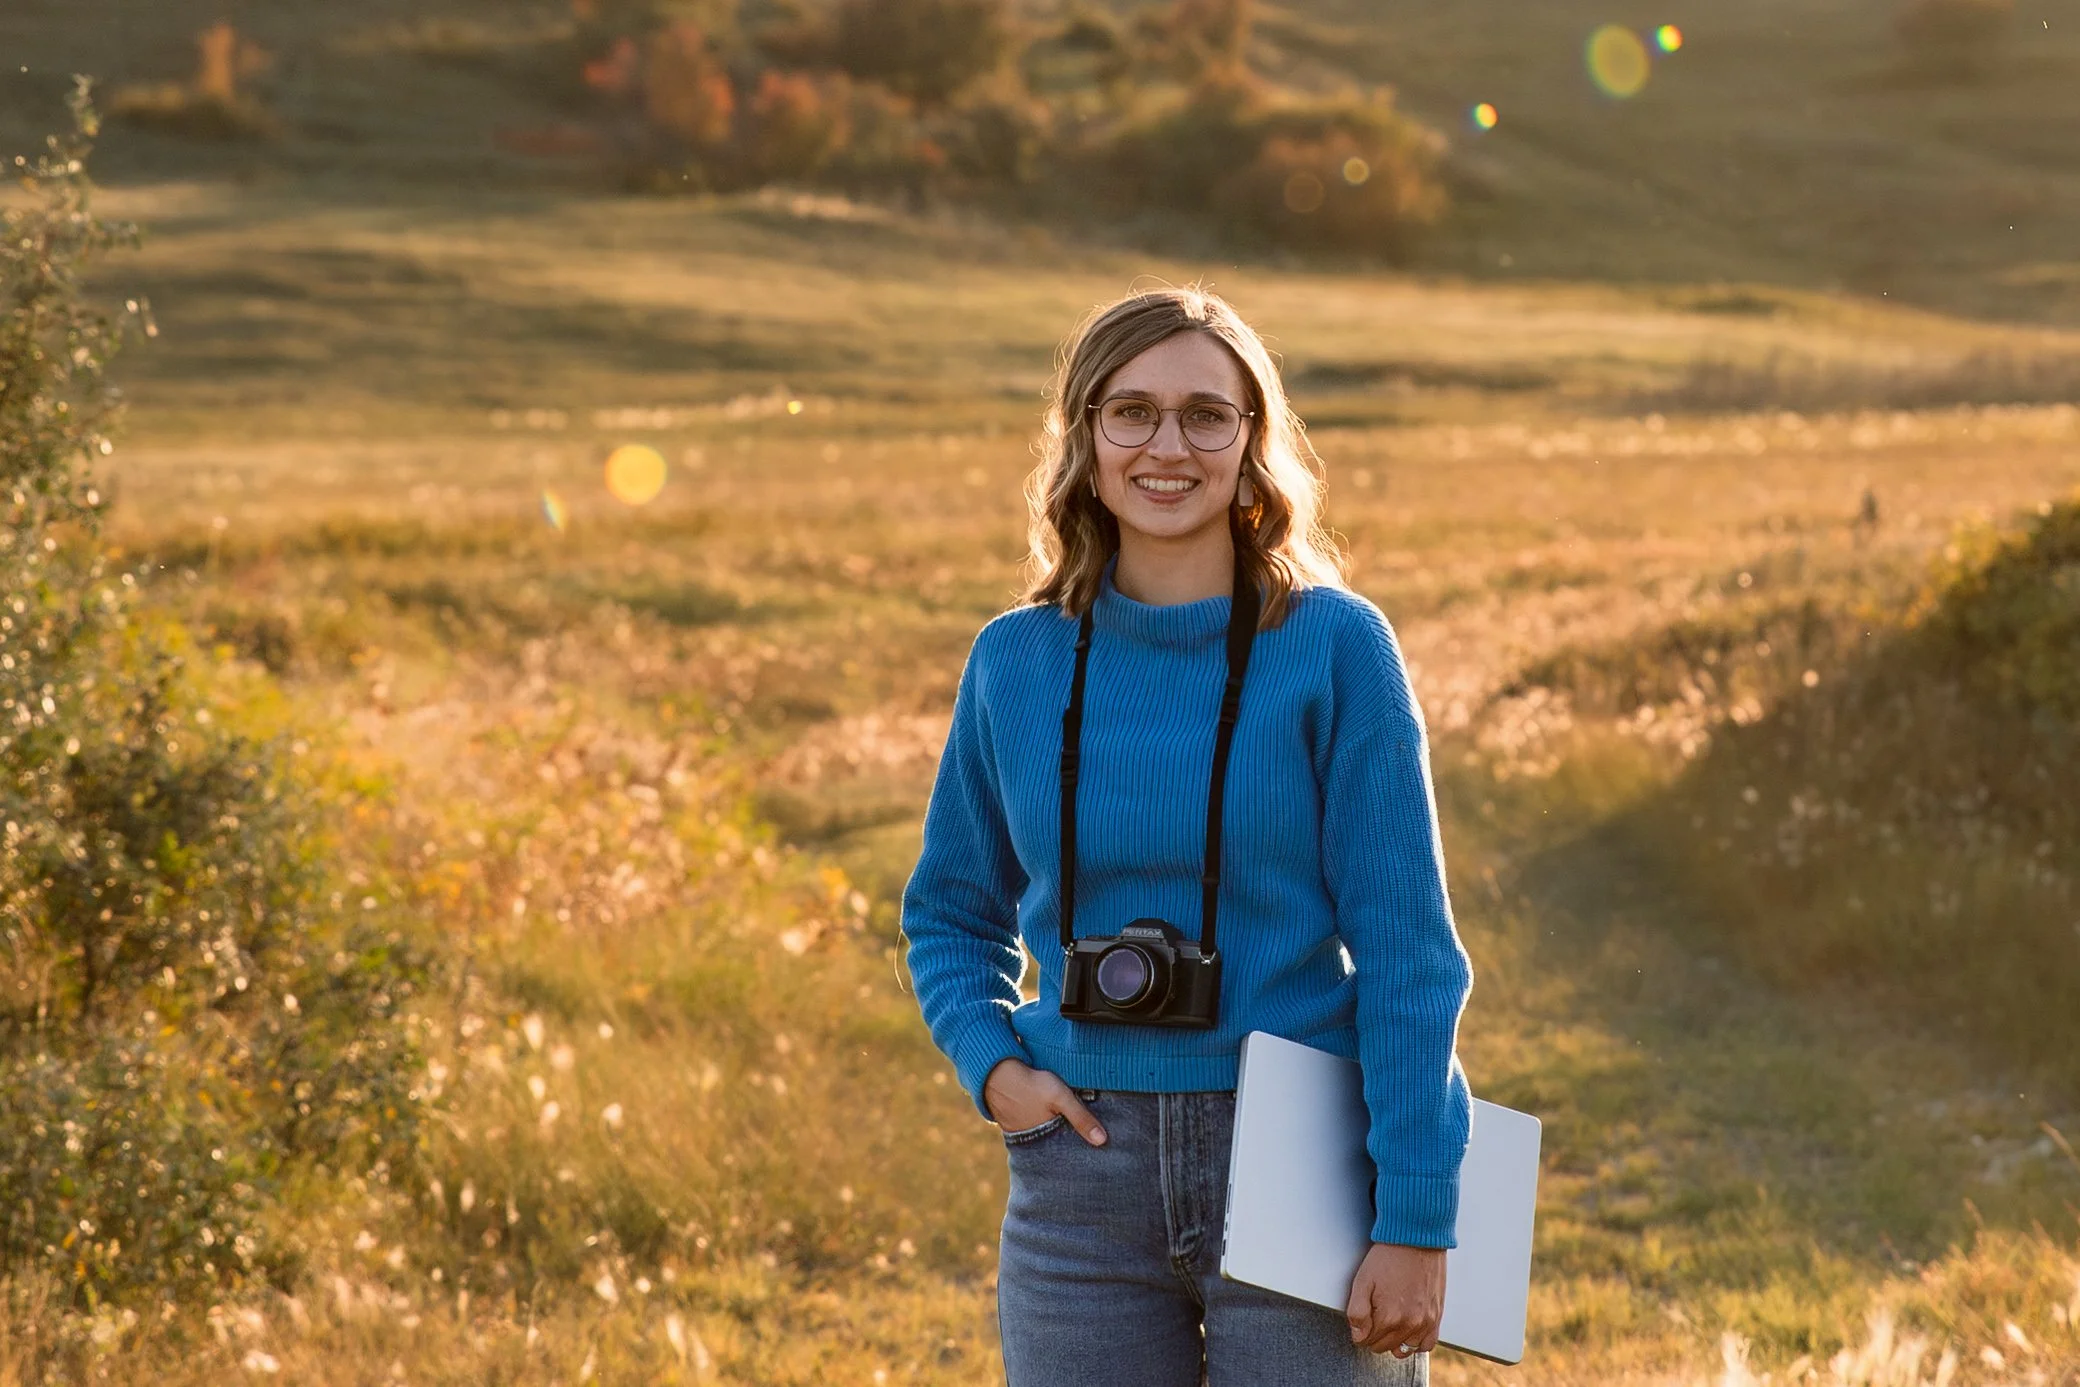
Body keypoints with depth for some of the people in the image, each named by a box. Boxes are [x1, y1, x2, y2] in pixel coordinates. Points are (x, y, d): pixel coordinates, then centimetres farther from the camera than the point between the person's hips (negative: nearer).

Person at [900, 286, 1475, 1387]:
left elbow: (1405, 947, -6)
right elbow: (951, 913, 18)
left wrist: (1415, 1222, -10)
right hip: (1086, 1166, 3)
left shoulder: (1334, 645, -5)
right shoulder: (1015, 662, 4)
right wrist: (990, 1063, -2)